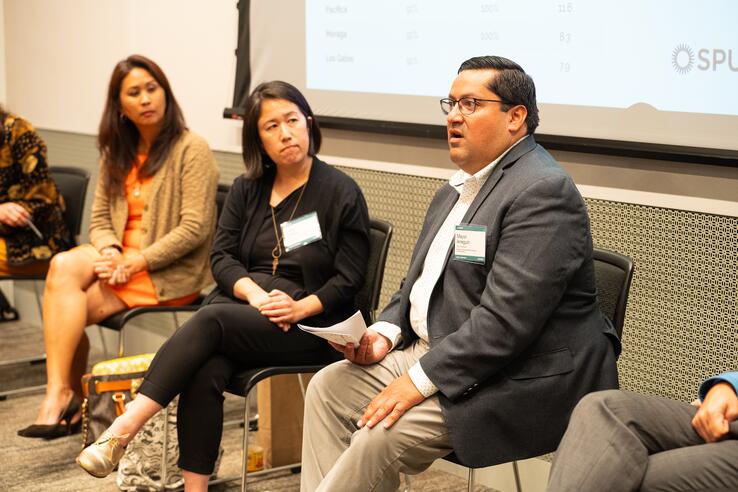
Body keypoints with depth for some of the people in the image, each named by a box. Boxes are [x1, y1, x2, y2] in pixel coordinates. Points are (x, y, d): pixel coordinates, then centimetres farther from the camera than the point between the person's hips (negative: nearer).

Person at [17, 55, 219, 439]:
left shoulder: (191, 149, -8)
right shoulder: (117, 154, 13)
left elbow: (194, 229, -15)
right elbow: (100, 219, 11)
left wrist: (136, 262, -19)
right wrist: (109, 252, -12)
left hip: (171, 272, -6)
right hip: (122, 259, 6)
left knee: (63, 305, -22)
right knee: (63, 266, -23)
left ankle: (62, 398, -9)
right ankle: (64, 398, -17)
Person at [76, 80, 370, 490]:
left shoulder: (340, 192, 1)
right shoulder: (247, 190, 15)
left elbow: (348, 277, -2)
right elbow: (221, 256, 9)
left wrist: (300, 307, -18)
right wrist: (254, 292, -11)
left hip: (306, 327, -4)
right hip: (241, 304, 4)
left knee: (211, 320, -31)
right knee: (205, 373, -31)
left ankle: (122, 430, -34)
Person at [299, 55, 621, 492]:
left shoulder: (543, 192, -19)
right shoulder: (458, 189, 13)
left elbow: (505, 320, -26)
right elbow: (420, 283, 20)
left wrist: (420, 381, -23)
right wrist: (386, 333, 1)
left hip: (518, 382, -10)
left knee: (381, 434, -23)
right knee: (328, 386, 2)